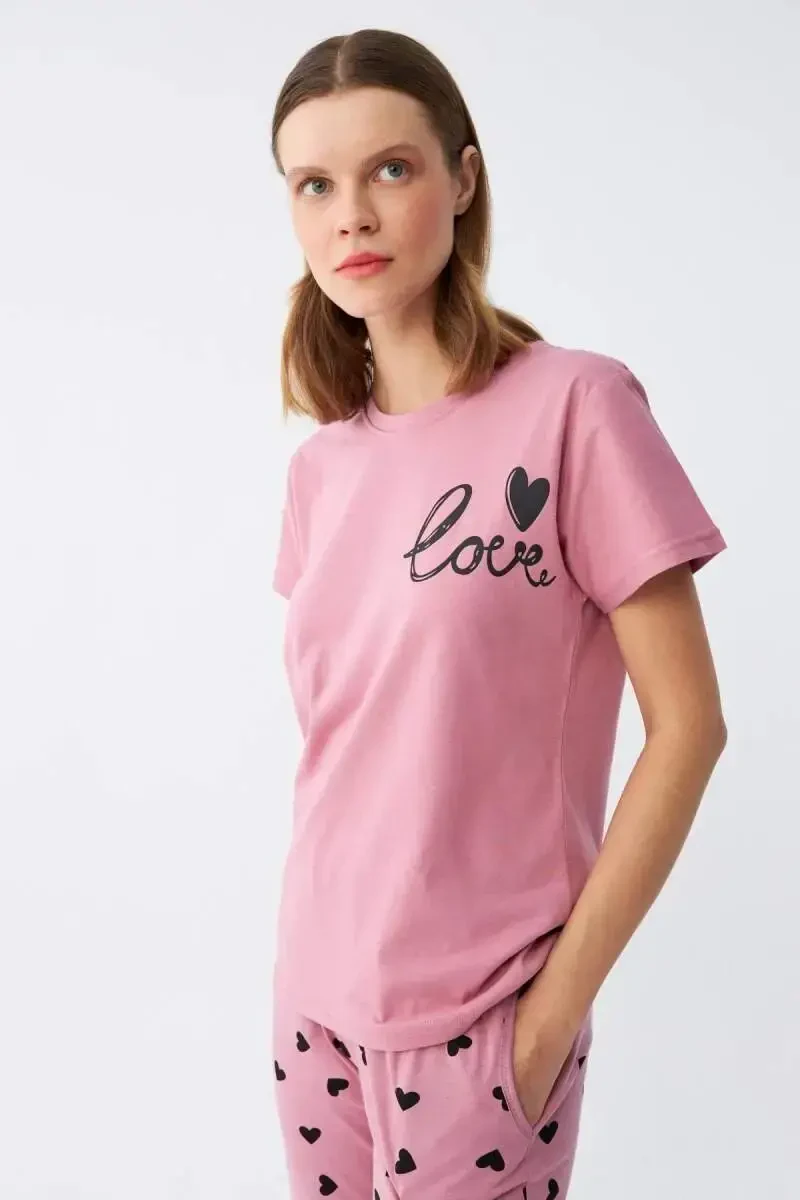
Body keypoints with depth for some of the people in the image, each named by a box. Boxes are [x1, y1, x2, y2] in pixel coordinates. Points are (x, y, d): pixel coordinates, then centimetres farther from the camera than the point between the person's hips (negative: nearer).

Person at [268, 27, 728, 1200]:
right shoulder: (321, 463, 3)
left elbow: (688, 725, -13)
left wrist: (558, 1001, -13)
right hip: (316, 988, 5)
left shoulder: (575, 404, -14)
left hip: (477, 1011, -5)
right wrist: (320, 942, 3)